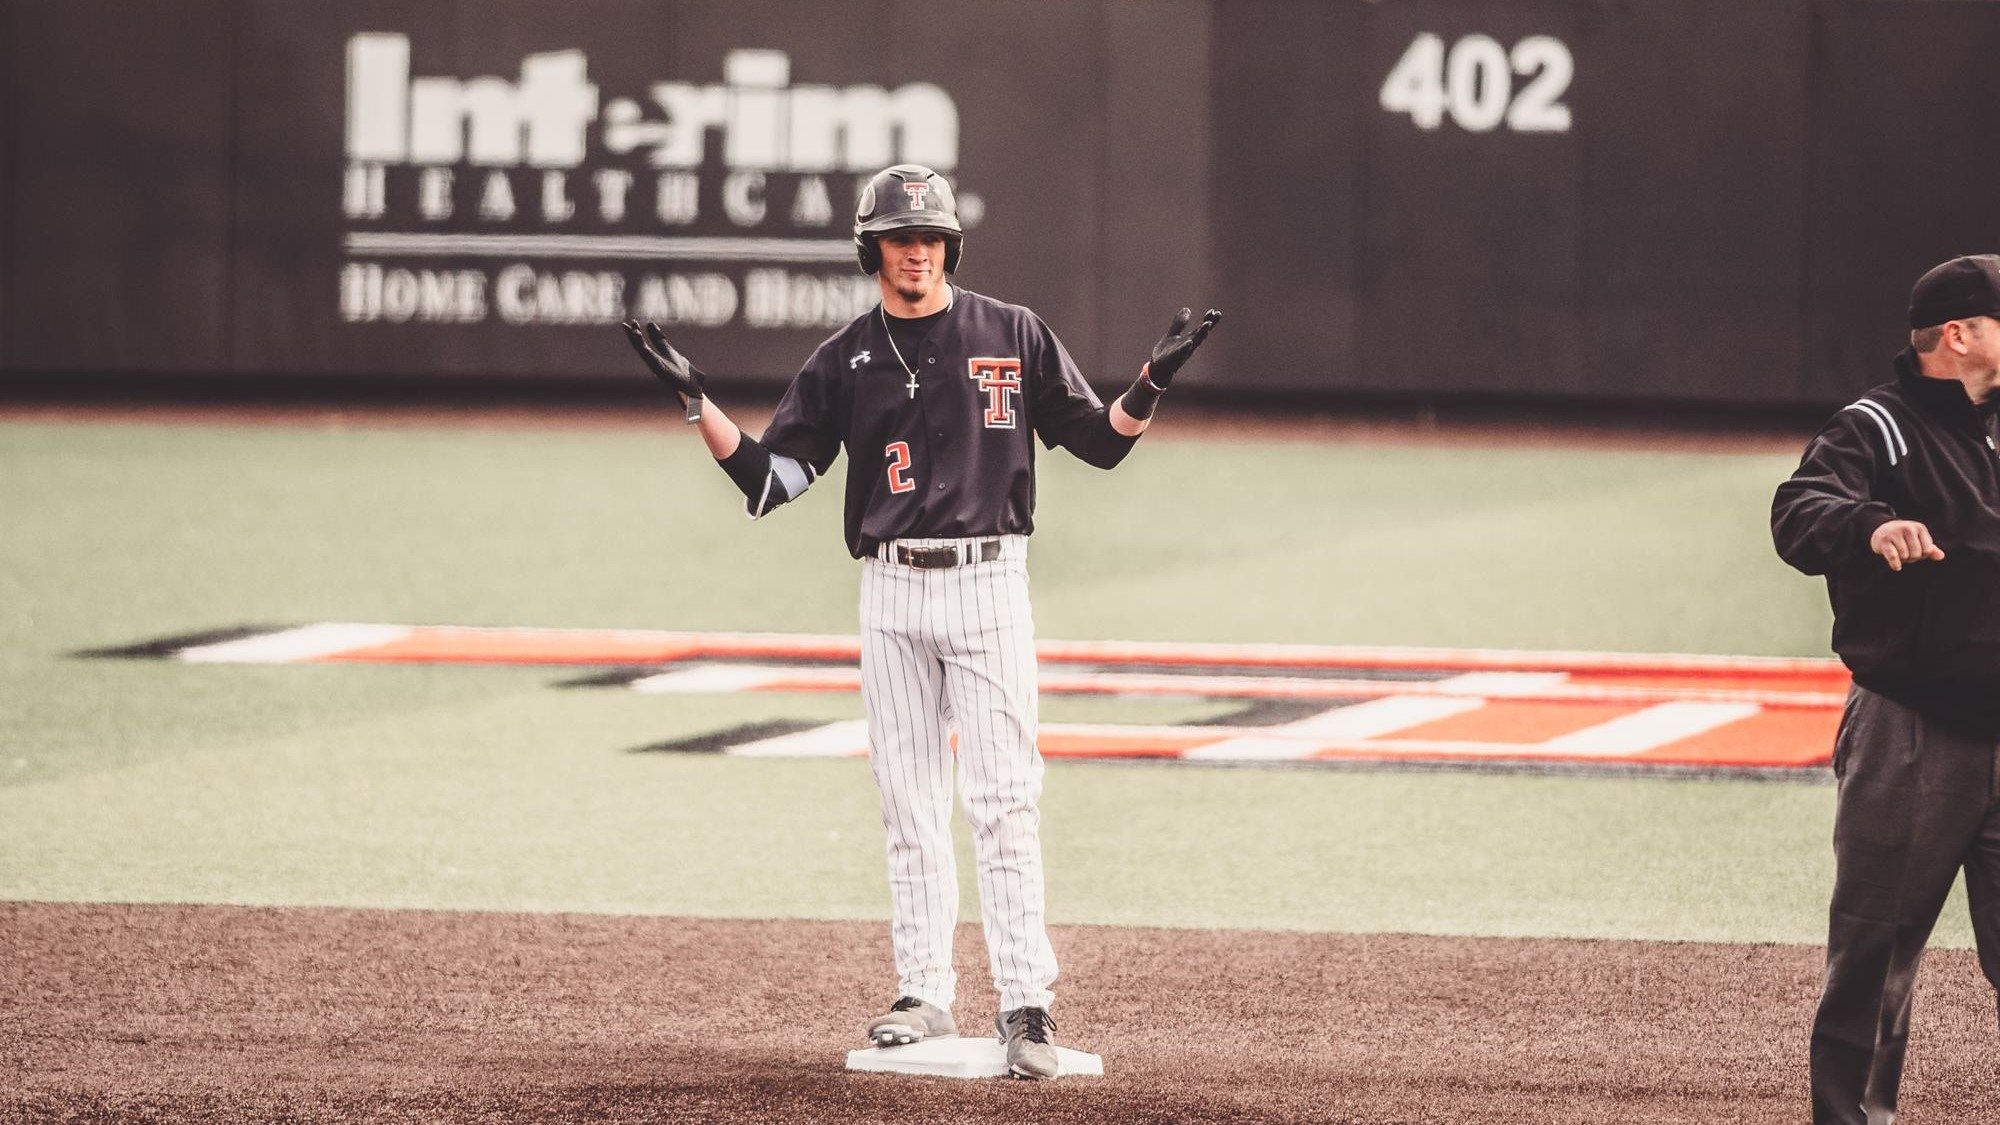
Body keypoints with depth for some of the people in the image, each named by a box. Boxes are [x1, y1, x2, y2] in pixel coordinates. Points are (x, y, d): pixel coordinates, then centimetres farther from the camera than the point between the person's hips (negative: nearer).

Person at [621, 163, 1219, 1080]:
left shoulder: (1012, 336, 3)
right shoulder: (845, 361, 7)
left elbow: (1101, 441, 5)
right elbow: (766, 478, 5)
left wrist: (1152, 383, -14)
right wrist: (695, 401, -7)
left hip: (987, 584, -3)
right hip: (891, 596, 3)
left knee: (1003, 799, -8)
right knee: (909, 803, 6)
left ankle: (1026, 1004, -11)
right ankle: (925, 994, 14)